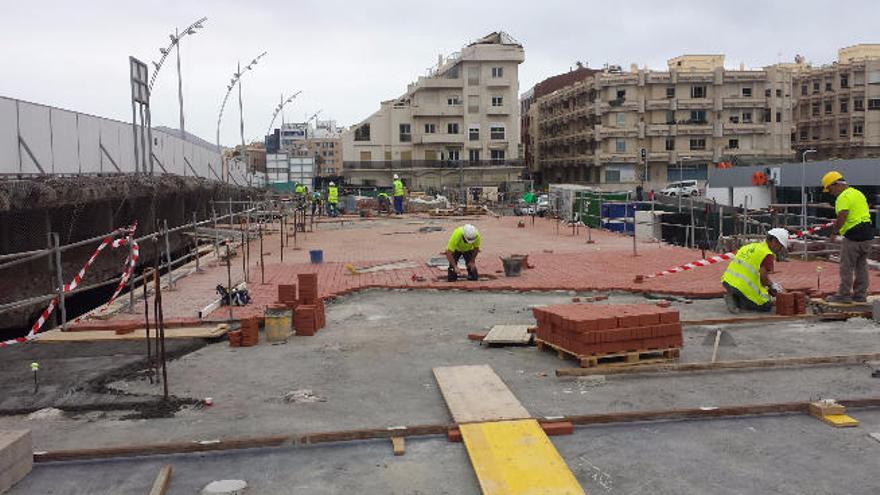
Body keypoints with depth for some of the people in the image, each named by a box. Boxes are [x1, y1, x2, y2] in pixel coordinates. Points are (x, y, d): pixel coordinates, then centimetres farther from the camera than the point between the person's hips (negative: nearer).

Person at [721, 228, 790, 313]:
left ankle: (734, 298, 8)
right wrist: (773, 285, 6)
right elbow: (763, 276, -14)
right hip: (744, 286, -8)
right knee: (766, 306, 9)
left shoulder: (750, 246, 18)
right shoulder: (767, 254, -7)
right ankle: (737, 301, -7)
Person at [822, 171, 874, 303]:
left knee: (846, 267, -1)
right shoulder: (858, 193, 16)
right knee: (861, 265, 15)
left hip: (854, 235, -9)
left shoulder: (843, 197, -14)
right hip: (867, 233, 9)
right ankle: (860, 294, 22)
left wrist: (834, 232, -11)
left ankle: (844, 295, 5)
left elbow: (842, 217, -24)